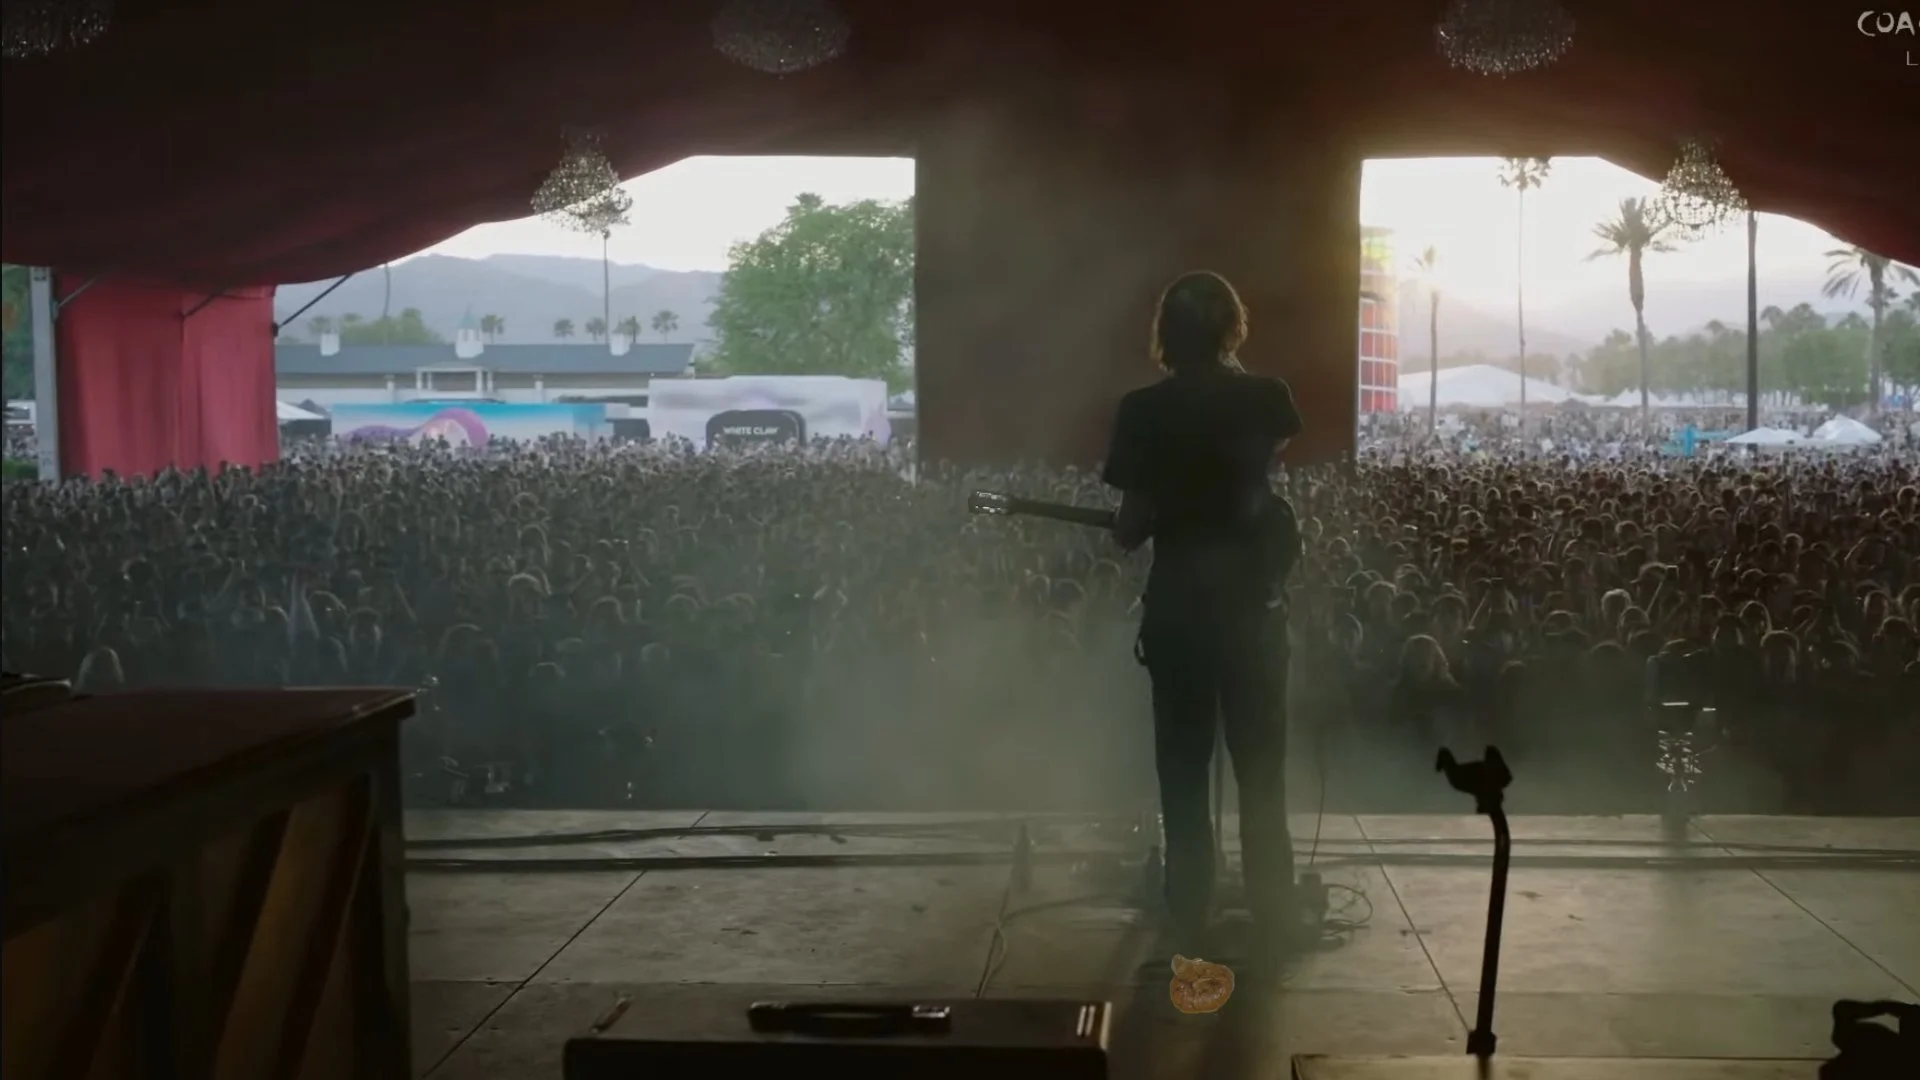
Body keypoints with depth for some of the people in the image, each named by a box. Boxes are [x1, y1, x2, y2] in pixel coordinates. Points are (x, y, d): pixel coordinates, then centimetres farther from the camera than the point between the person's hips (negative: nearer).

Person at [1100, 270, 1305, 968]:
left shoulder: (1143, 410, -9)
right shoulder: (1264, 398, -5)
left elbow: (1130, 529, -7)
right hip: (1251, 603, 1)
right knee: (1262, 773, 11)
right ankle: (1272, 927, 16)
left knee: (1182, 773, 9)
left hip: (1176, 606, -1)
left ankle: (1189, 926, 12)